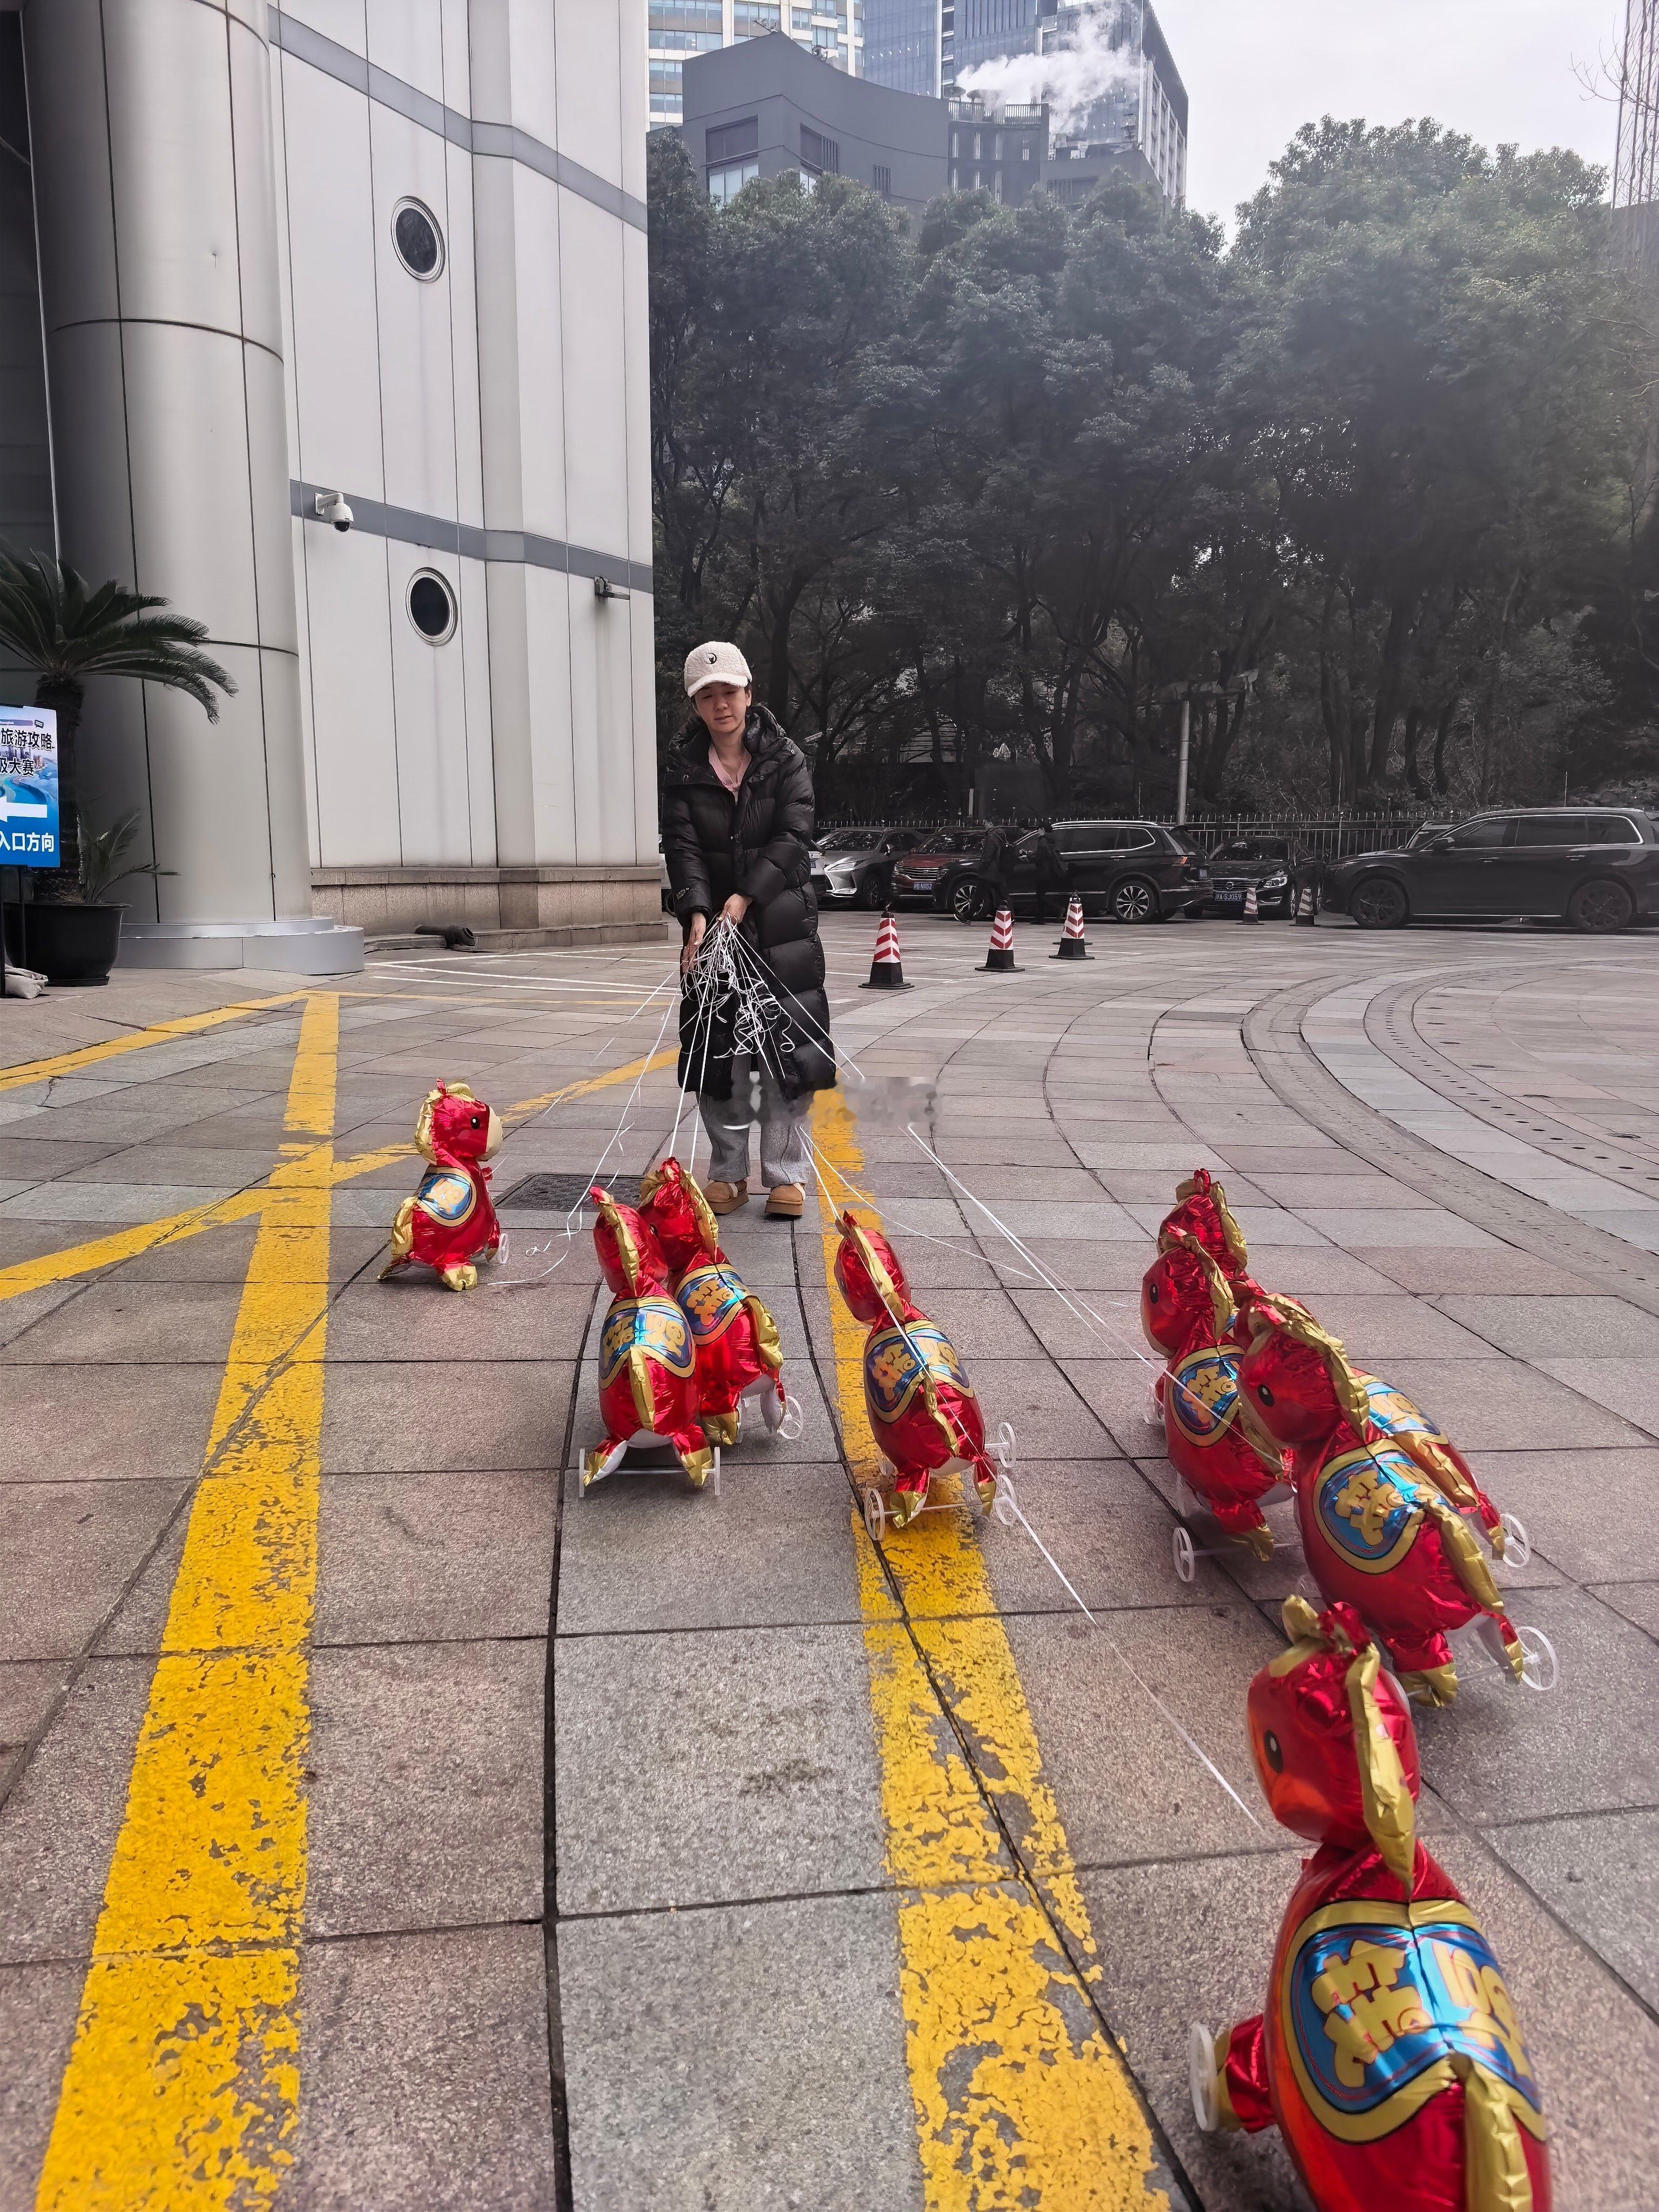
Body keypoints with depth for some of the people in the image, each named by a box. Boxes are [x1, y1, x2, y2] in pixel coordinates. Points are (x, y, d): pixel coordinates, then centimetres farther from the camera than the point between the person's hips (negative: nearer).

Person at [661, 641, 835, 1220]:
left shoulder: (786, 760, 0)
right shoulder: (682, 770, 3)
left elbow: (793, 837, -10)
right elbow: (682, 846, -8)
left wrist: (744, 897, -22)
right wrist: (697, 915, -24)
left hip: (783, 925, -1)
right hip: (710, 926, 1)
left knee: (788, 1050, -2)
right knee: (715, 1054, 3)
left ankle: (787, 1175, 7)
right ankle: (728, 1174, 14)